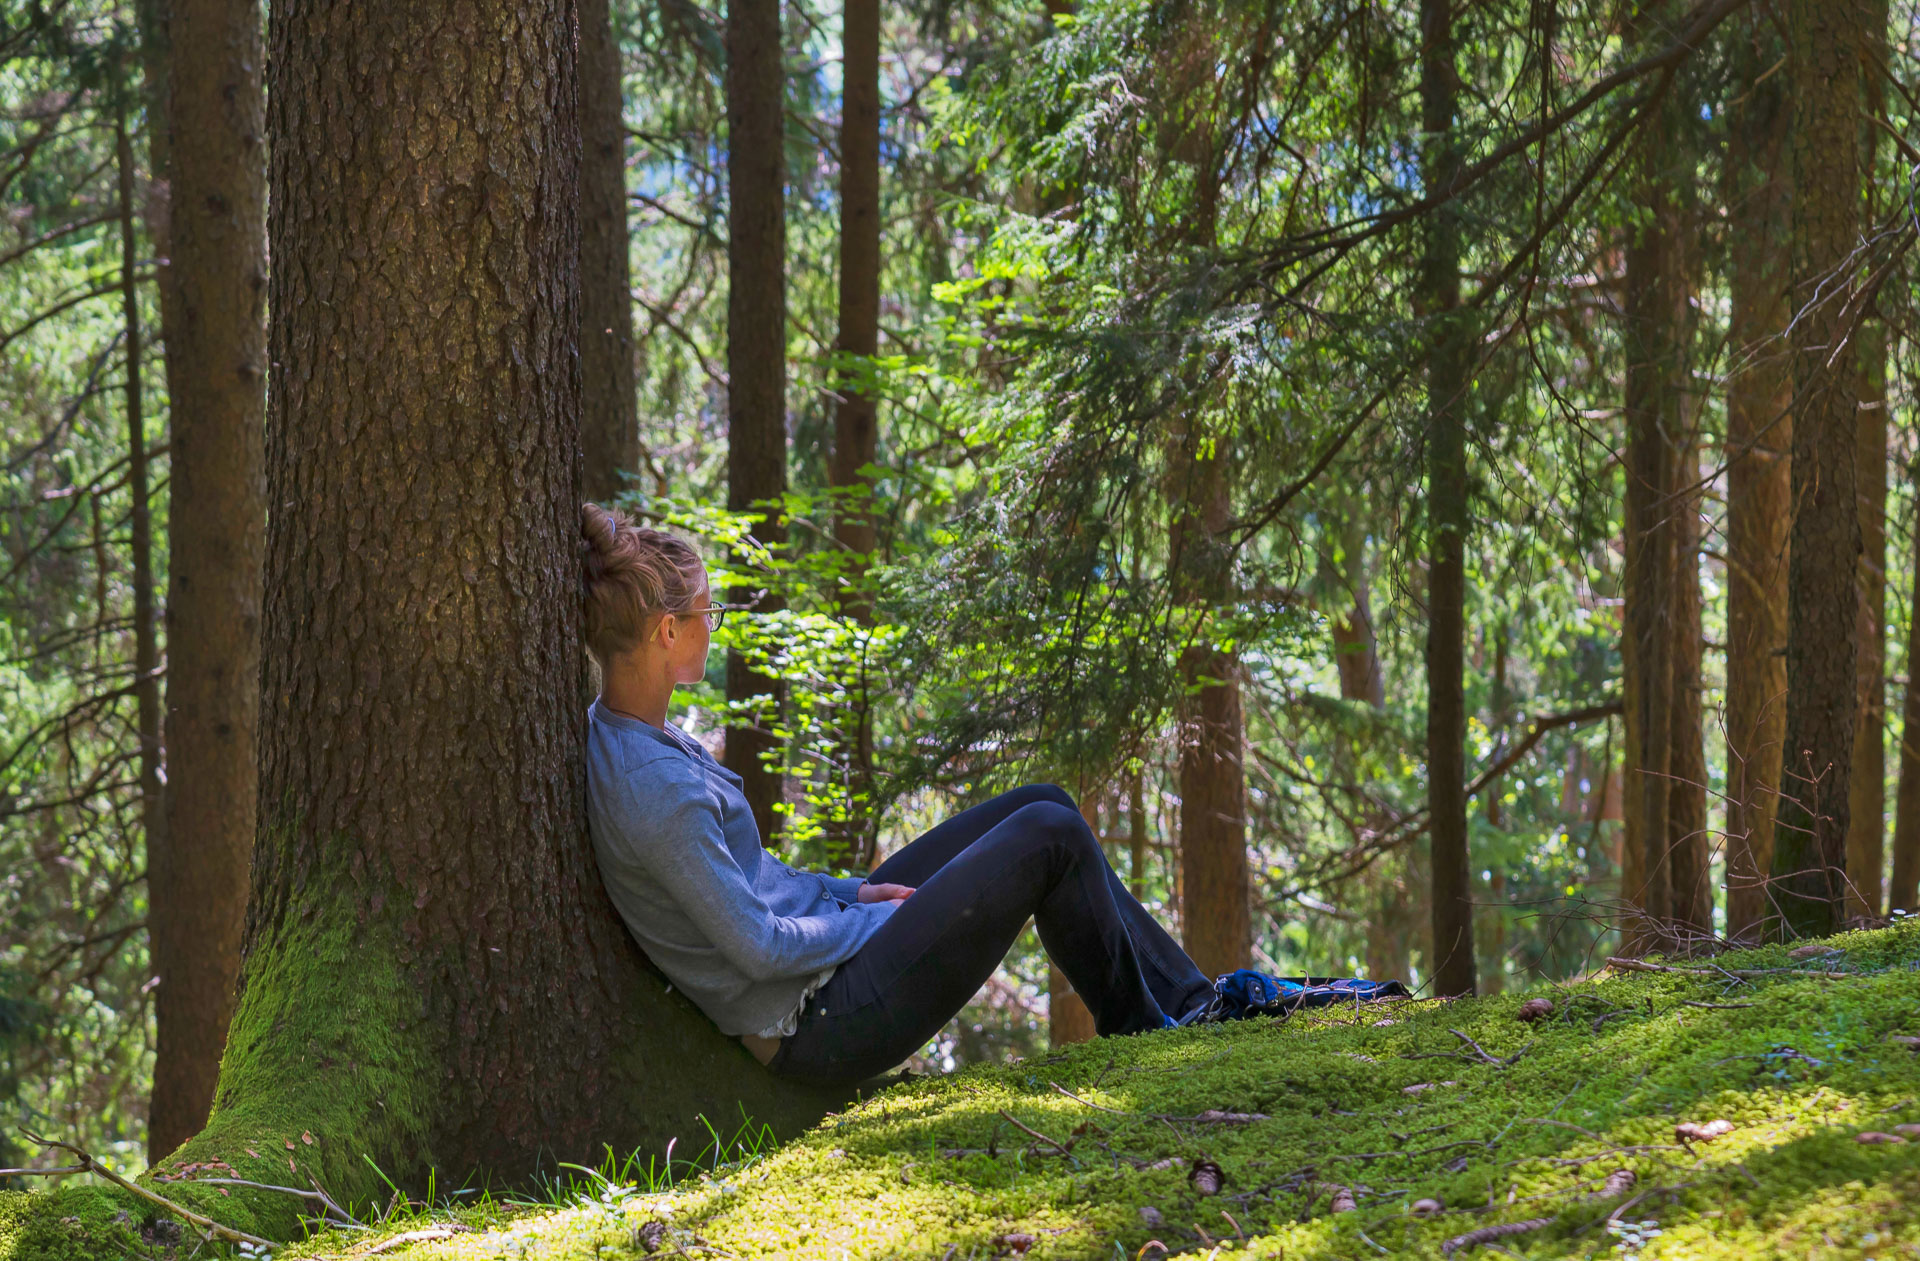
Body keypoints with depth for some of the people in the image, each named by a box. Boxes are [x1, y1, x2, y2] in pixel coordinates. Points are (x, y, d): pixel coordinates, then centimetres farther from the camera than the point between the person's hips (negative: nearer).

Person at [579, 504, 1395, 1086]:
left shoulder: (618, 733, 3)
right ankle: (1142, 1021, 20)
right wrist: (879, 914, -10)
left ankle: (1189, 996, 20)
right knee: (1050, 836, -4)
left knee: (1043, 806, 11)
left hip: (823, 937, 10)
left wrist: (853, 891, 9)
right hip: (822, 1025, -10)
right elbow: (758, 946, -25)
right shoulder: (655, 789, -28)